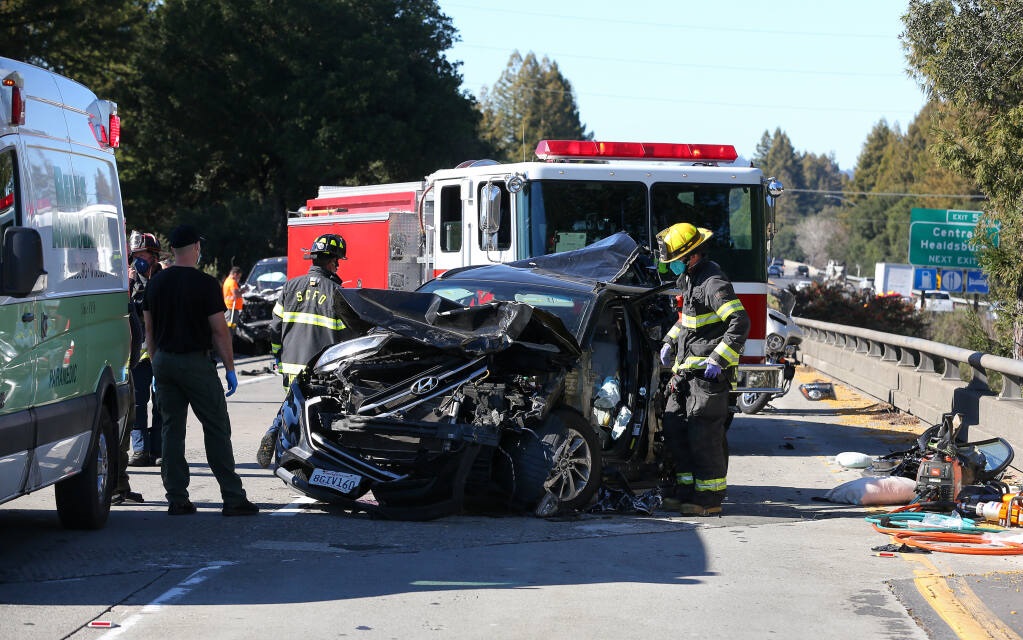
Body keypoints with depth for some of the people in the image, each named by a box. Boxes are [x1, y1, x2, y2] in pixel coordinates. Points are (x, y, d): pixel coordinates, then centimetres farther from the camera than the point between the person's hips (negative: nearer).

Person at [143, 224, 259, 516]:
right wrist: (230, 368, -4)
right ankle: (233, 498, -2)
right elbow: (219, 330, -11)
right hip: (196, 362, -5)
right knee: (217, 429, -1)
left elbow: (149, 329, 11)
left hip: (164, 361, 5)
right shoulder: (205, 284, -11)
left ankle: (177, 499, 8)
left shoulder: (156, 283, 6)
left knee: (172, 430, 9)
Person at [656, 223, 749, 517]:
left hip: (708, 373, -10)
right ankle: (687, 488, 18)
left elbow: (739, 322, -26)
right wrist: (670, 341, 22)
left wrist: (718, 360, -26)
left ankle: (710, 497, -2)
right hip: (687, 369, 10)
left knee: (704, 434, -8)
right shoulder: (690, 278, 14)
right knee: (674, 427, 10)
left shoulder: (713, 282, -18)